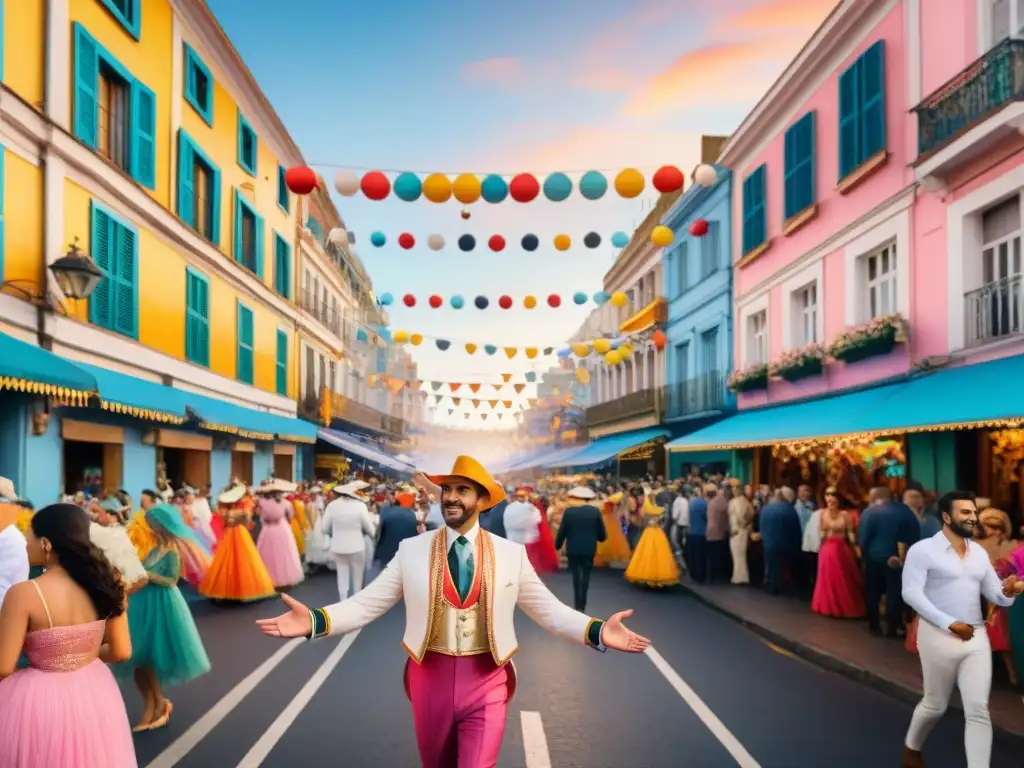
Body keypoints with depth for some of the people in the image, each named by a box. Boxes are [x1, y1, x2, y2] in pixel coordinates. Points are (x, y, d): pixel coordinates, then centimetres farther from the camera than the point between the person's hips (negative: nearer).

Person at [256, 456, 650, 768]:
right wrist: (315, 621, -20)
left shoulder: (511, 554, -3)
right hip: (431, 678, 2)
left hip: (486, 682, -1)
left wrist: (597, 631, -16)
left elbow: (548, 609, -1)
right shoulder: (411, 550, -3)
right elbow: (367, 603, -5)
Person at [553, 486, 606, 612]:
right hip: (589, 549, 1)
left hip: (573, 549, -1)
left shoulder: (568, 511, -8)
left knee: (576, 576, 11)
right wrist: (600, 538, 21)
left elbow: (562, 531, -4)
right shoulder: (595, 511, -5)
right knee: (585, 575, 10)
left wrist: (557, 545, 11)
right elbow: (602, 533, -1)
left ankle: (578, 605, 8)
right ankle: (582, 605, 9)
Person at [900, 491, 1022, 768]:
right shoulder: (923, 550, -10)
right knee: (935, 705, 12)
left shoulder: (979, 552, 10)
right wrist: (949, 623, -26)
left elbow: (996, 595, 10)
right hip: (939, 637, -5)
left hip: (977, 638, 5)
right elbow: (911, 593, -19)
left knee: (979, 711, 1)